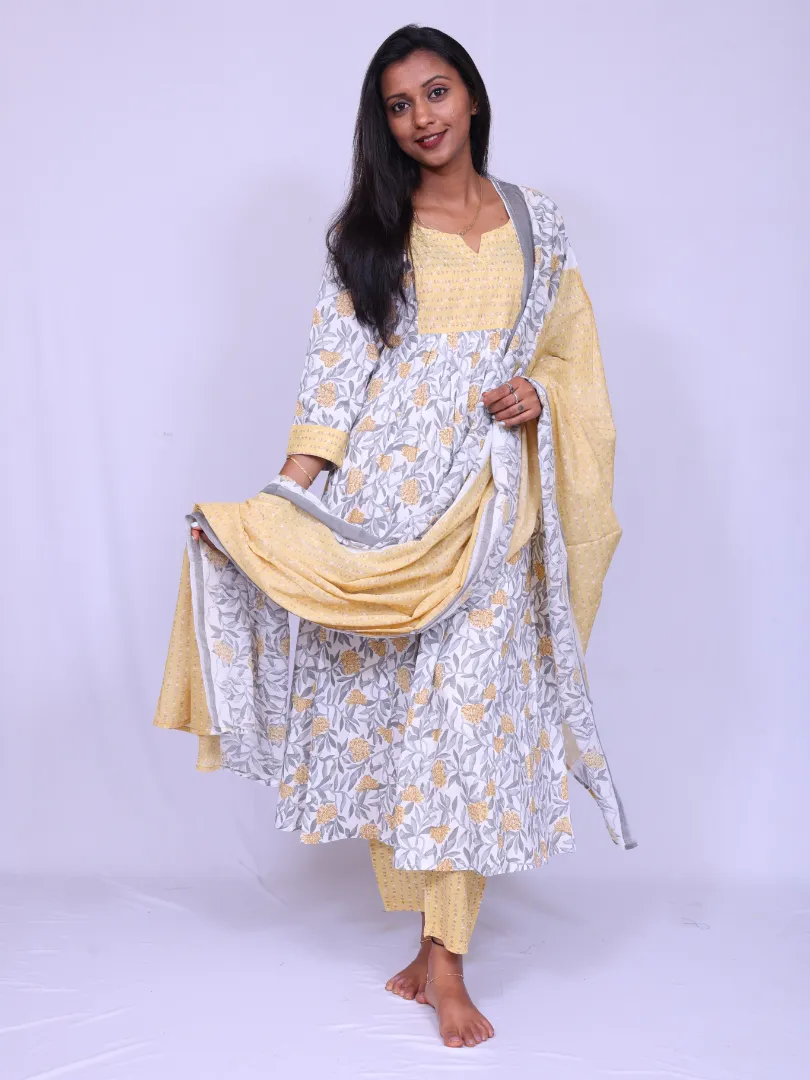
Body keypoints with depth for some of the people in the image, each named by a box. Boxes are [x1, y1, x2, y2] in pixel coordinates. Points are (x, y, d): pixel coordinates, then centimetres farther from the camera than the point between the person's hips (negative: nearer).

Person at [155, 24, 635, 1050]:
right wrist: (284, 493, -10)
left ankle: (442, 954, 2)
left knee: (470, 707, -5)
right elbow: (337, 366, 0)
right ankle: (439, 937, 14)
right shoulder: (371, 231, 8)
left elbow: (573, 356, 16)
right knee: (387, 704, 1)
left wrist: (539, 397, -7)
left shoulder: (536, 224, 11)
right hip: (381, 502, 0)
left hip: (488, 507, 0)